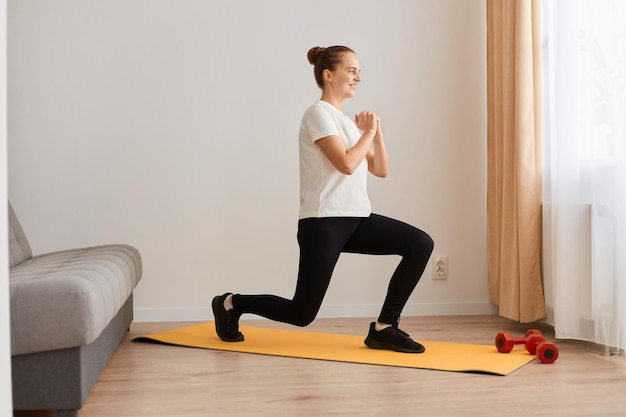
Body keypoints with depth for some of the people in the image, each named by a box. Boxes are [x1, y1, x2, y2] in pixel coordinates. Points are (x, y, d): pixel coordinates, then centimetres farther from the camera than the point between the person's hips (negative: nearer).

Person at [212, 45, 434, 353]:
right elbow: (346, 164, -22)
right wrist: (367, 133, -7)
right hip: (323, 223, -8)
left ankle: (384, 329, -2)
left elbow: (381, 170, 15)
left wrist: (376, 132, 2)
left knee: (421, 244, -10)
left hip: (356, 218, 8)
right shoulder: (319, 113, -8)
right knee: (301, 314, -3)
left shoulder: (347, 121, 18)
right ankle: (231, 304, 23)